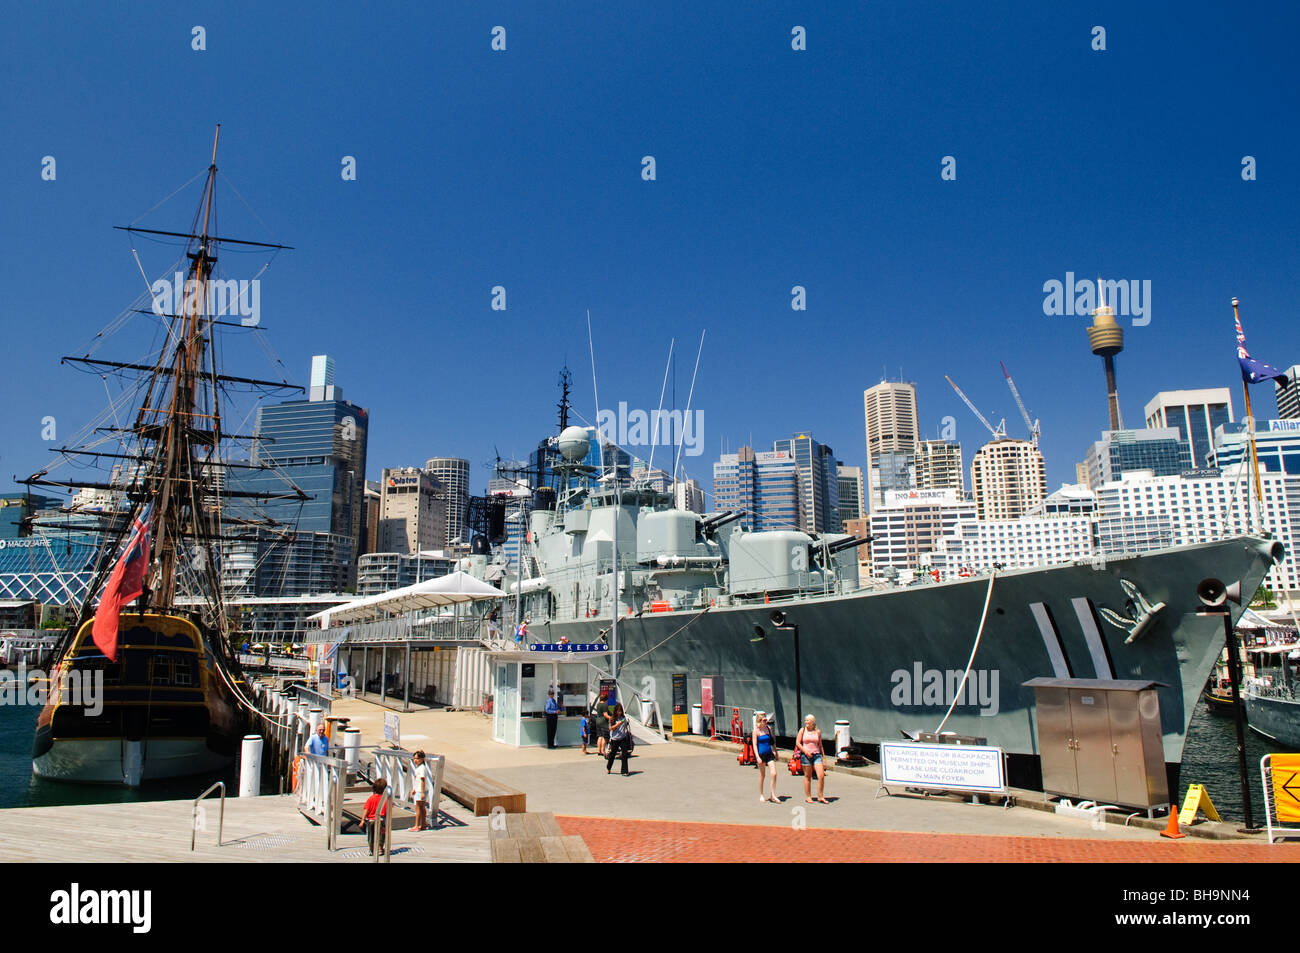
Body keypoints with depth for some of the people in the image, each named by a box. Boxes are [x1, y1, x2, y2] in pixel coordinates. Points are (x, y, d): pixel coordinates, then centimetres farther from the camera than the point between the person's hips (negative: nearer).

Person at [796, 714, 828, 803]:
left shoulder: (817, 732, 9)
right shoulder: (802, 730, 5)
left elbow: (820, 745, 13)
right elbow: (797, 743, 2)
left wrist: (823, 758, 11)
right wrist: (805, 751, -12)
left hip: (816, 754, 1)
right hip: (806, 755, -1)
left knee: (821, 776, -9)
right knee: (807, 777, 3)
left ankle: (820, 797, 3)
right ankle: (808, 797, 14)